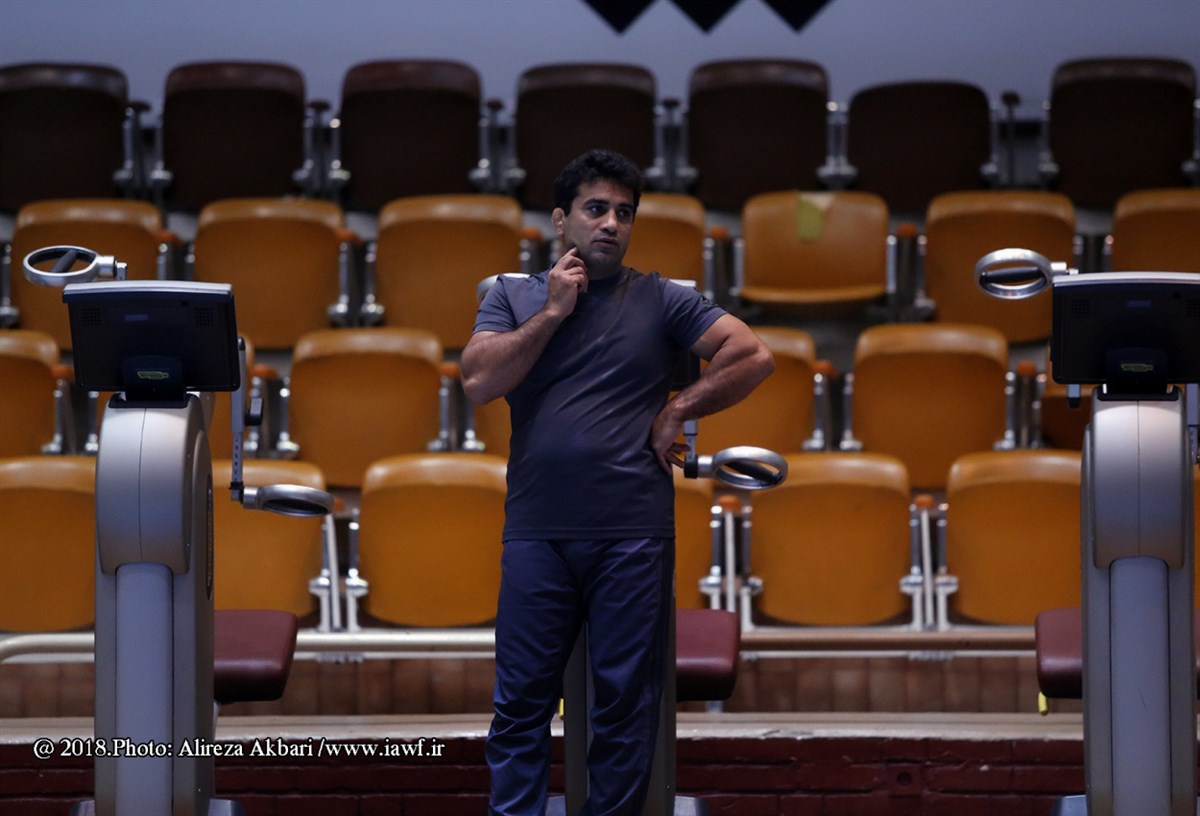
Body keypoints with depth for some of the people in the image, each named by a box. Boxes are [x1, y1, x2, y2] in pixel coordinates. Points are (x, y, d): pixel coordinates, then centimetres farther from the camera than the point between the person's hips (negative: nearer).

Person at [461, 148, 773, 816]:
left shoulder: (662, 301, 5)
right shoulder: (514, 298, 10)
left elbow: (754, 357, -2)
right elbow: (480, 382, -5)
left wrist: (676, 412, -2)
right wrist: (552, 311, -5)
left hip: (634, 536, -1)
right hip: (537, 534, 1)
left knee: (626, 703, 4)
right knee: (521, 699, 1)